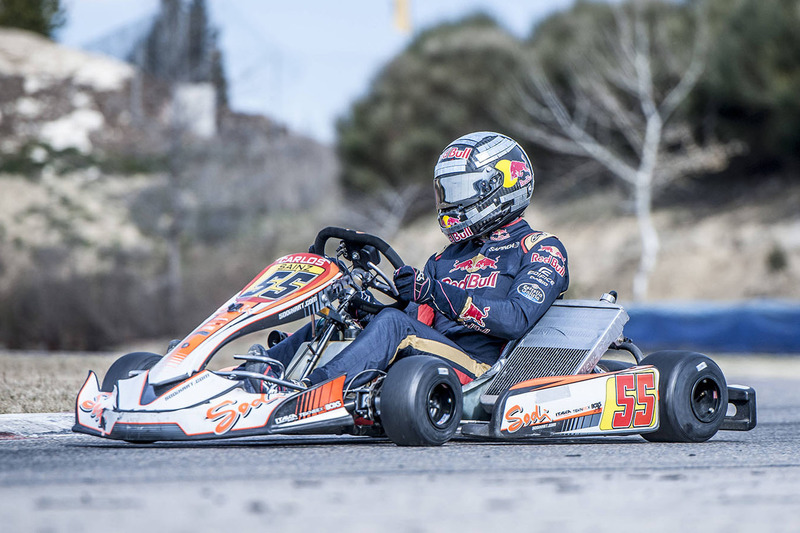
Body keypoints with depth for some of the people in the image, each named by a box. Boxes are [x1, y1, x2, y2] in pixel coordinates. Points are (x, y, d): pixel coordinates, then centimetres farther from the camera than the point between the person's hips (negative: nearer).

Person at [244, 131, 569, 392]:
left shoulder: (543, 250, 6)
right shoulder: (453, 255, 30)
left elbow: (516, 320, -12)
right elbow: (414, 314, 22)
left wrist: (437, 294, -21)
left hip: (473, 372, -7)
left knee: (392, 324, -31)